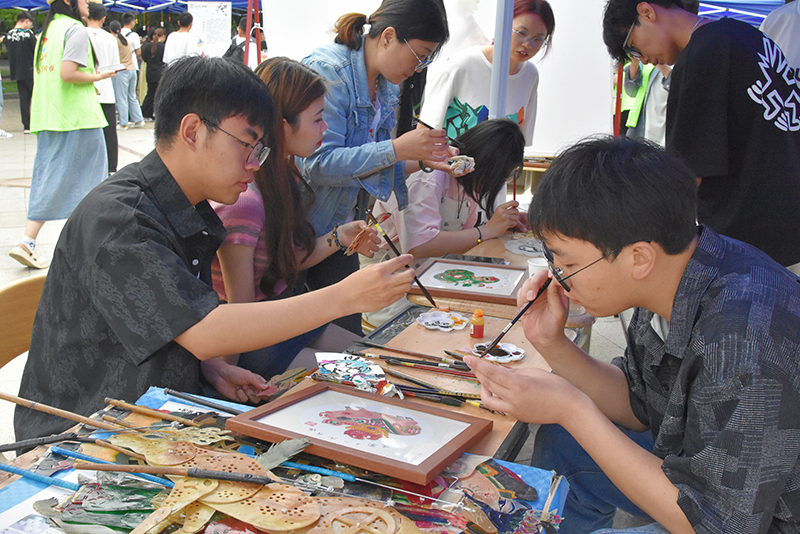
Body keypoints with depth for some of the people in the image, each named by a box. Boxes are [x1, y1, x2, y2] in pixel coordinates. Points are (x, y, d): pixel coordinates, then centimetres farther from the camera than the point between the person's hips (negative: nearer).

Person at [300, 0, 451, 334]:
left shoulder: (387, 87, 8)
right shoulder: (327, 71, -17)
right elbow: (318, 163, -25)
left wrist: (422, 160, -1)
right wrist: (398, 148, -25)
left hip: (340, 232, 8)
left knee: (348, 340, 8)